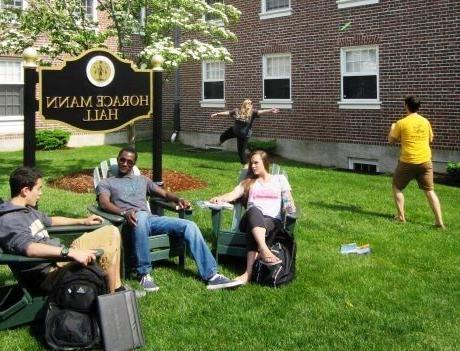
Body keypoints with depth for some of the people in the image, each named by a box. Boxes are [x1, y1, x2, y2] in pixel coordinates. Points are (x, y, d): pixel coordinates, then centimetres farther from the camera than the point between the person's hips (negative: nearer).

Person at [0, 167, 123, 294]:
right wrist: (71, 252, -45)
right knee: (108, 252, -23)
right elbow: (28, 248, -37)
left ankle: (116, 287, 11)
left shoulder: (27, 209, 13)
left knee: (111, 232, 8)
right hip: (49, 272, -11)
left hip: (61, 255, 11)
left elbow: (49, 220, 34)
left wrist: (83, 221, 34)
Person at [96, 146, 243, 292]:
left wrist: (178, 199, 3)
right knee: (140, 216, -42)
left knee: (189, 225, -16)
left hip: (150, 219, 5)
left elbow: (165, 193, 28)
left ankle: (211, 275, -22)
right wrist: (124, 212, -25)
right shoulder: (106, 183, 17)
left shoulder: (142, 180, 32)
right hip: (130, 222, -5)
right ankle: (144, 274, -32)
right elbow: (104, 203, -4)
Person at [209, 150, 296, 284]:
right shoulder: (249, 182, 27)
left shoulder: (280, 179, 23)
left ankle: (249, 272, -56)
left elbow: (289, 202, 14)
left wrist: (291, 210, -10)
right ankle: (264, 251, -62)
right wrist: (220, 198, -13)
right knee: (254, 210, -38)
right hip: (251, 220, 1)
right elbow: (233, 194, 9)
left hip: (273, 222, -1)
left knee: (253, 231, -38)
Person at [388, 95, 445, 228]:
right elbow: (430, 139, 17)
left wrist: (392, 128, 21)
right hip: (425, 161, 4)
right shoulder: (425, 122, 3)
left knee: (397, 187, 17)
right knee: (430, 190, 8)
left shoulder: (401, 123, -9)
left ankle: (401, 216, 16)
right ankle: (439, 221, 2)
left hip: (408, 162, -3)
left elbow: (391, 140, 3)